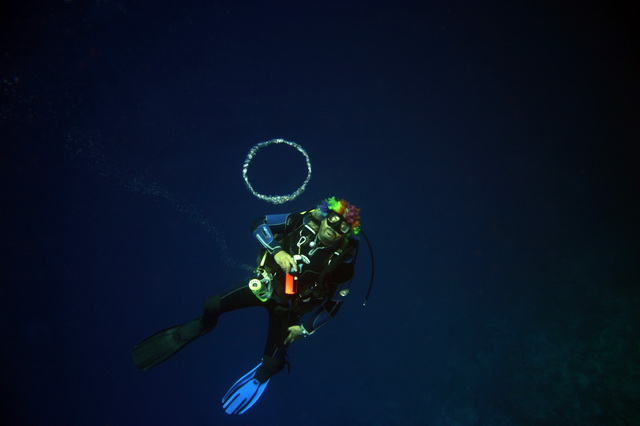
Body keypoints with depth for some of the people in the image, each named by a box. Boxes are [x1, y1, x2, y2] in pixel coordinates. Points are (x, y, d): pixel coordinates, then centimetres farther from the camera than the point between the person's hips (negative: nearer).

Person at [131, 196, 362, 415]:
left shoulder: (343, 259, -24)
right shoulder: (304, 222, -22)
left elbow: (335, 302, -12)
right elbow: (259, 224, -14)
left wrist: (305, 328, -9)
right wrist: (276, 250, -30)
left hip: (288, 306, -1)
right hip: (267, 284, 2)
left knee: (273, 364, -1)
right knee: (213, 305, -5)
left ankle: (262, 375, 38)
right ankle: (202, 326, 33)